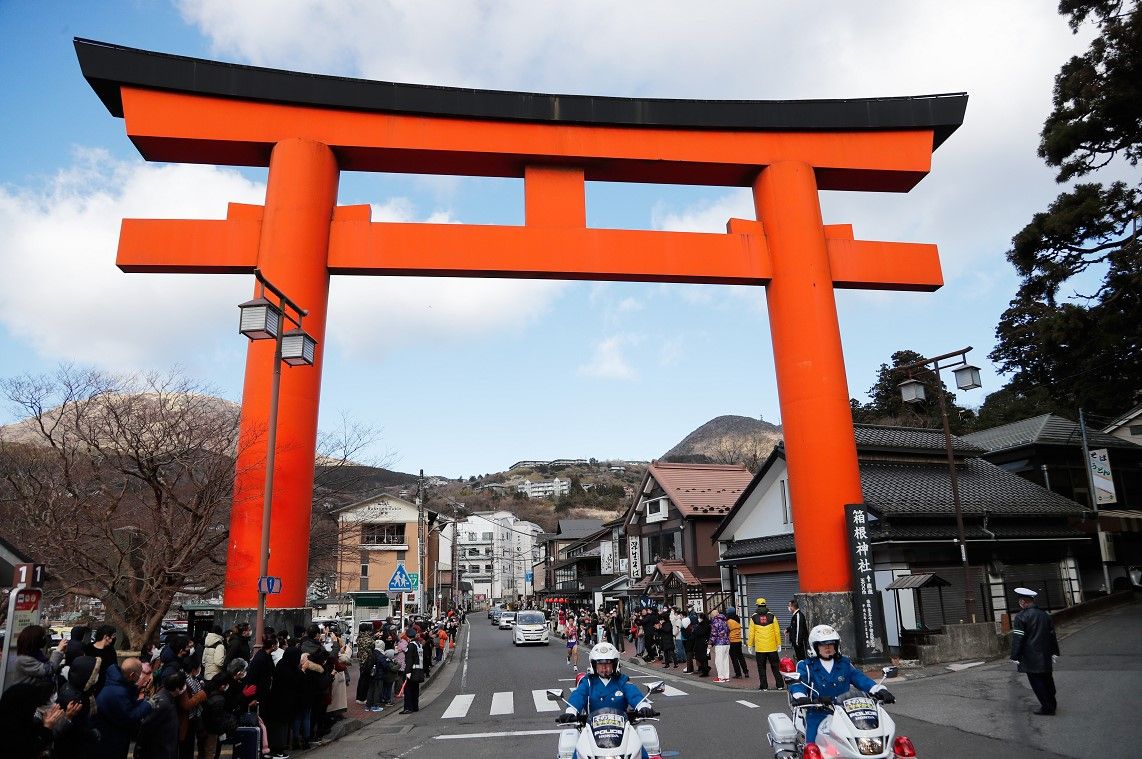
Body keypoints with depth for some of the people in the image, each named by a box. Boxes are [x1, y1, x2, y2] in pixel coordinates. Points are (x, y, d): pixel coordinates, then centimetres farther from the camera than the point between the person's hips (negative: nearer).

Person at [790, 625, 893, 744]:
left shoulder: (845, 664, 16)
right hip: (817, 714, -3)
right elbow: (798, 683, -12)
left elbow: (860, 678, 4)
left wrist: (880, 690, -14)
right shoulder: (807, 666, 4)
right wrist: (799, 697, -35)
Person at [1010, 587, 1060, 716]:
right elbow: (1052, 635, 18)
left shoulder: (1021, 617, -14)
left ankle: (1047, 707, 1)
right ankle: (1052, 704, 29)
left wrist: (1015, 656, -11)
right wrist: (1054, 652, 27)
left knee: (1037, 682, 0)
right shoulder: (1045, 615, 9)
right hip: (1046, 656, 7)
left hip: (1030, 658, -7)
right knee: (1047, 680, 18)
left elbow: (1017, 639, -16)